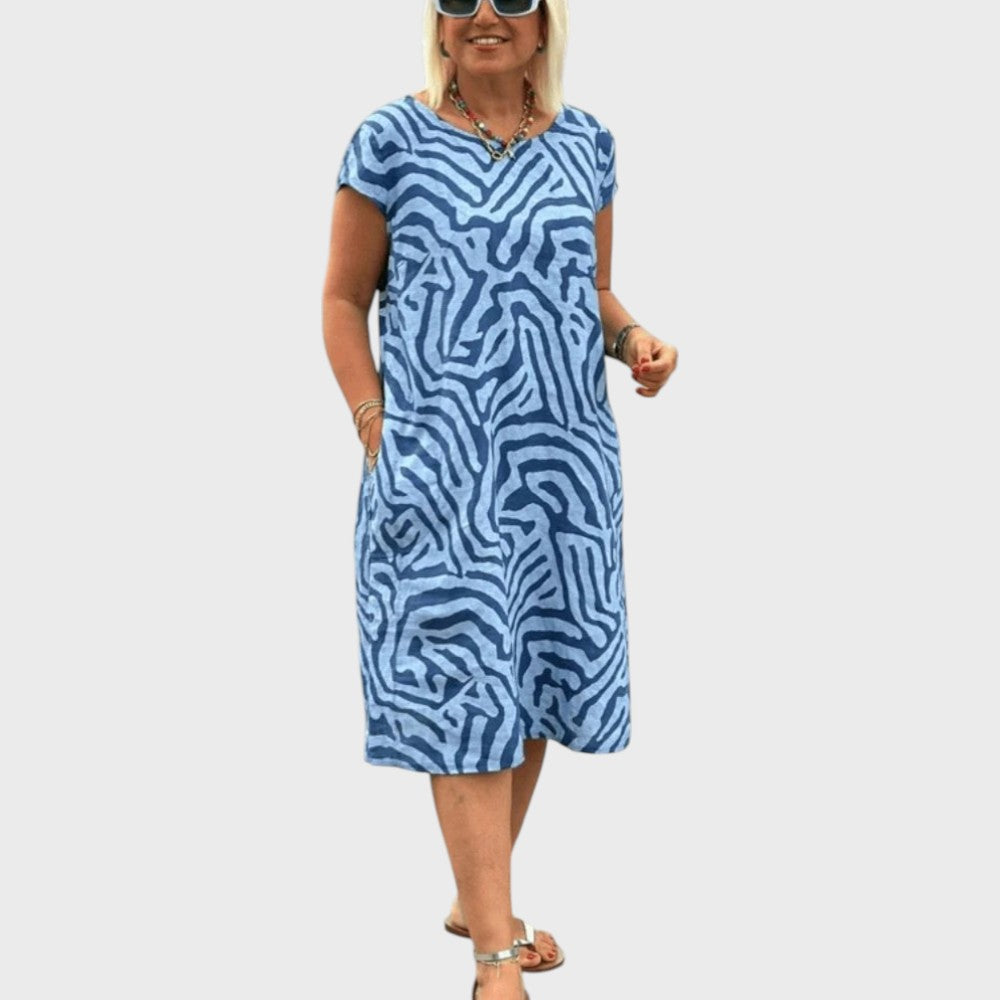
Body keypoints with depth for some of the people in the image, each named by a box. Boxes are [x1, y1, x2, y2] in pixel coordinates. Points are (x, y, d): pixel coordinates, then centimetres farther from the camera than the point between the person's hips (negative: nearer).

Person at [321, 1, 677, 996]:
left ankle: (476, 898, 28)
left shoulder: (584, 143, 9)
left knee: (536, 677, 10)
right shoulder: (390, 141, -2)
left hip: (566, 457, 5)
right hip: (440, 460, -4)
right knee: (466, 686, -7)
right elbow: (344, 299, 2)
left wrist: (633, 339, -2)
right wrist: (377, 430, -8)